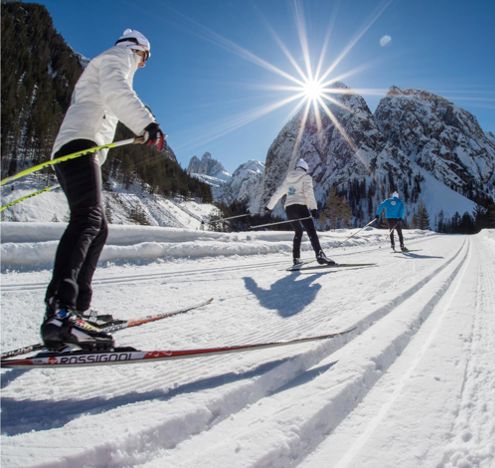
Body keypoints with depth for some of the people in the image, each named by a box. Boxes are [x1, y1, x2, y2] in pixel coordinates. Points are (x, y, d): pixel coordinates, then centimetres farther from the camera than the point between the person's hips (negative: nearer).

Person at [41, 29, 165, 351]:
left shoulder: (104, 66, 39)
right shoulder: (118, 57, 8)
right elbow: (116, 91, -16)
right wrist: (147, 123, -29)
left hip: (72, 151, 11)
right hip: (80, 144, -11)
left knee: (98, 229, 8)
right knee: (89, 217, -30)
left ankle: (76, 309, 7)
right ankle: (60, 312, -45)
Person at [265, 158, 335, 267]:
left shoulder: (288, 178, 23)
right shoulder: (306, 177, 6)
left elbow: (278, 193, 26)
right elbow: (309, 193, -10)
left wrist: (269, 206, 35)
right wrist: (313, 208, -17)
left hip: (288, 207, 6)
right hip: (300, 206, -6)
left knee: (298, 231, 20)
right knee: (311, 231, -13)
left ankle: (296, 258, 13)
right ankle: (319, 254, -31)